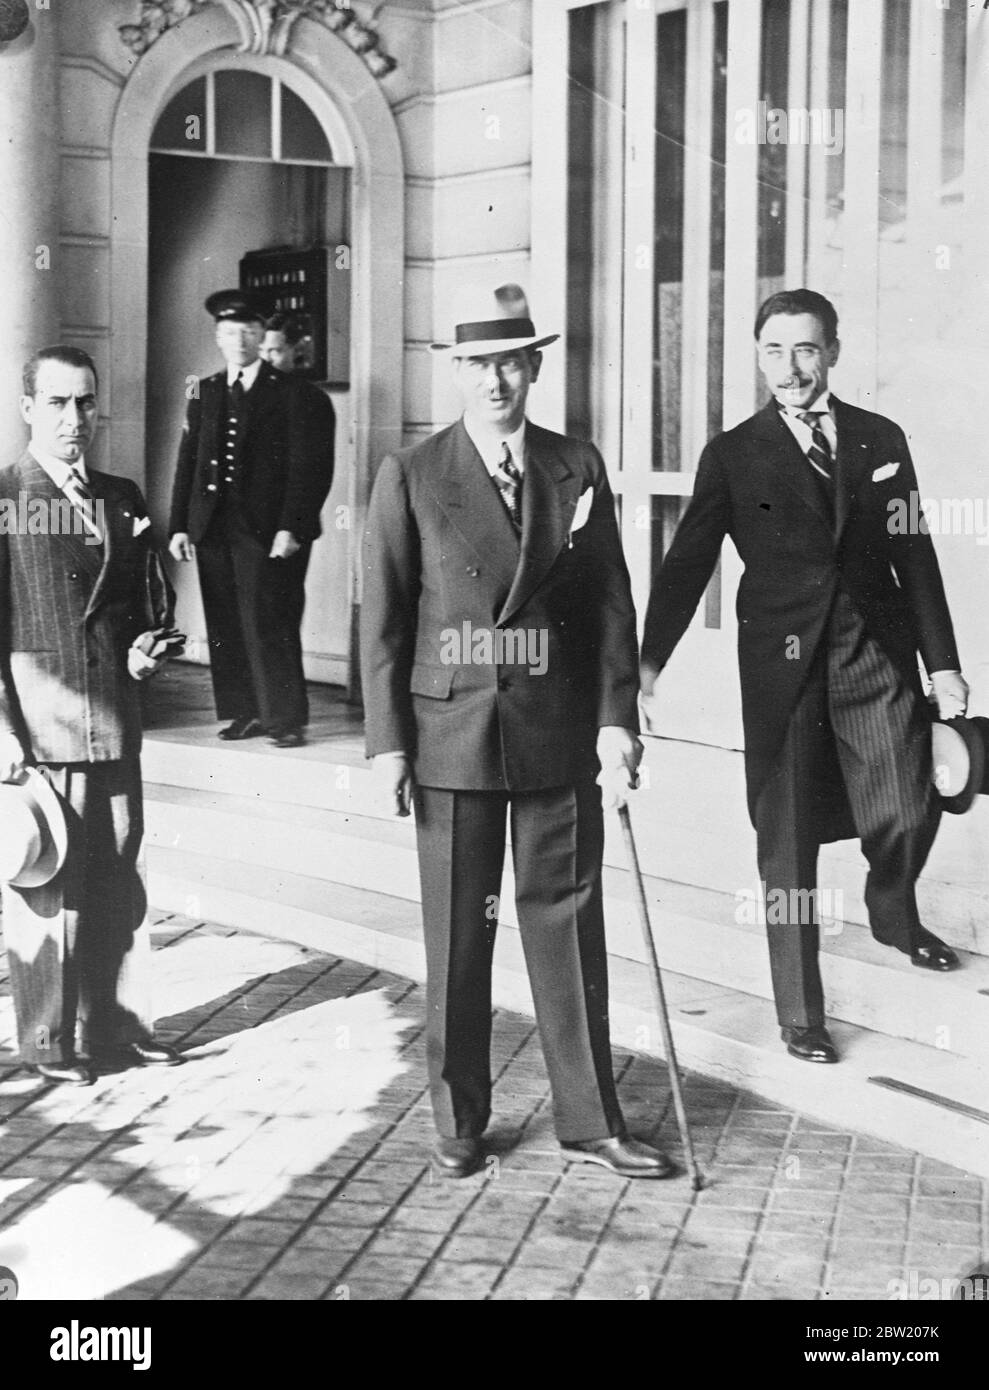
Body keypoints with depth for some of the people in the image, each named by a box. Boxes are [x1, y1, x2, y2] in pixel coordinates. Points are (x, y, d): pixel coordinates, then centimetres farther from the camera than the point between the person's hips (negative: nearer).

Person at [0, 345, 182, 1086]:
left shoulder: (123, 499, 10)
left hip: (116, 722, 5)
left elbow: (154, 601, 19)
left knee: (118, 877, 10)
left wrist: (150, 645, -3)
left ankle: (117, 1023, 24)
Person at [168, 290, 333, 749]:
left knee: (270, 626, -7)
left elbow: (310, 468, -5)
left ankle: (286, 720, 0)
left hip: (267, 532, -5)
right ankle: (245, 713, 15)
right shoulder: (204, 393, 15)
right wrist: (180, 526, 7)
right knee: (225, 628, 6)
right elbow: (188, 462, 14)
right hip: (214, 530, 5)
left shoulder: (291, 395, 0)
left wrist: (292, 528, -14)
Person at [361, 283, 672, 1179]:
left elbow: (611, 602, 6)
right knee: (456, 936, 8)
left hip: (560, 737, 2)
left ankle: (590, 1121, 17)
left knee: (568, 927, 6)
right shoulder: (412, 477, 0)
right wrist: (387, 740, -5)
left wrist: (616, 717, -2)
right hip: (452, 735, -1)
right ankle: (459, 1121, 21)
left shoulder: (579, 469, 6)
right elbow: (383, 618, -1)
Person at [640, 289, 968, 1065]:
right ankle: (801, 1018, 13)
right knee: (788, 844, 1)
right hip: (785, 665, -2)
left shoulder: (880, 441, 8)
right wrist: (648, 660, -14)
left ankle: (894, 913, 35)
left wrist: (944, 662, 7)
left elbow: (916, 556, 10)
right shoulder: (735, 456, 2)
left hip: (879, 657, 2)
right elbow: (688, 564, -2)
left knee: (908, 815, -2)